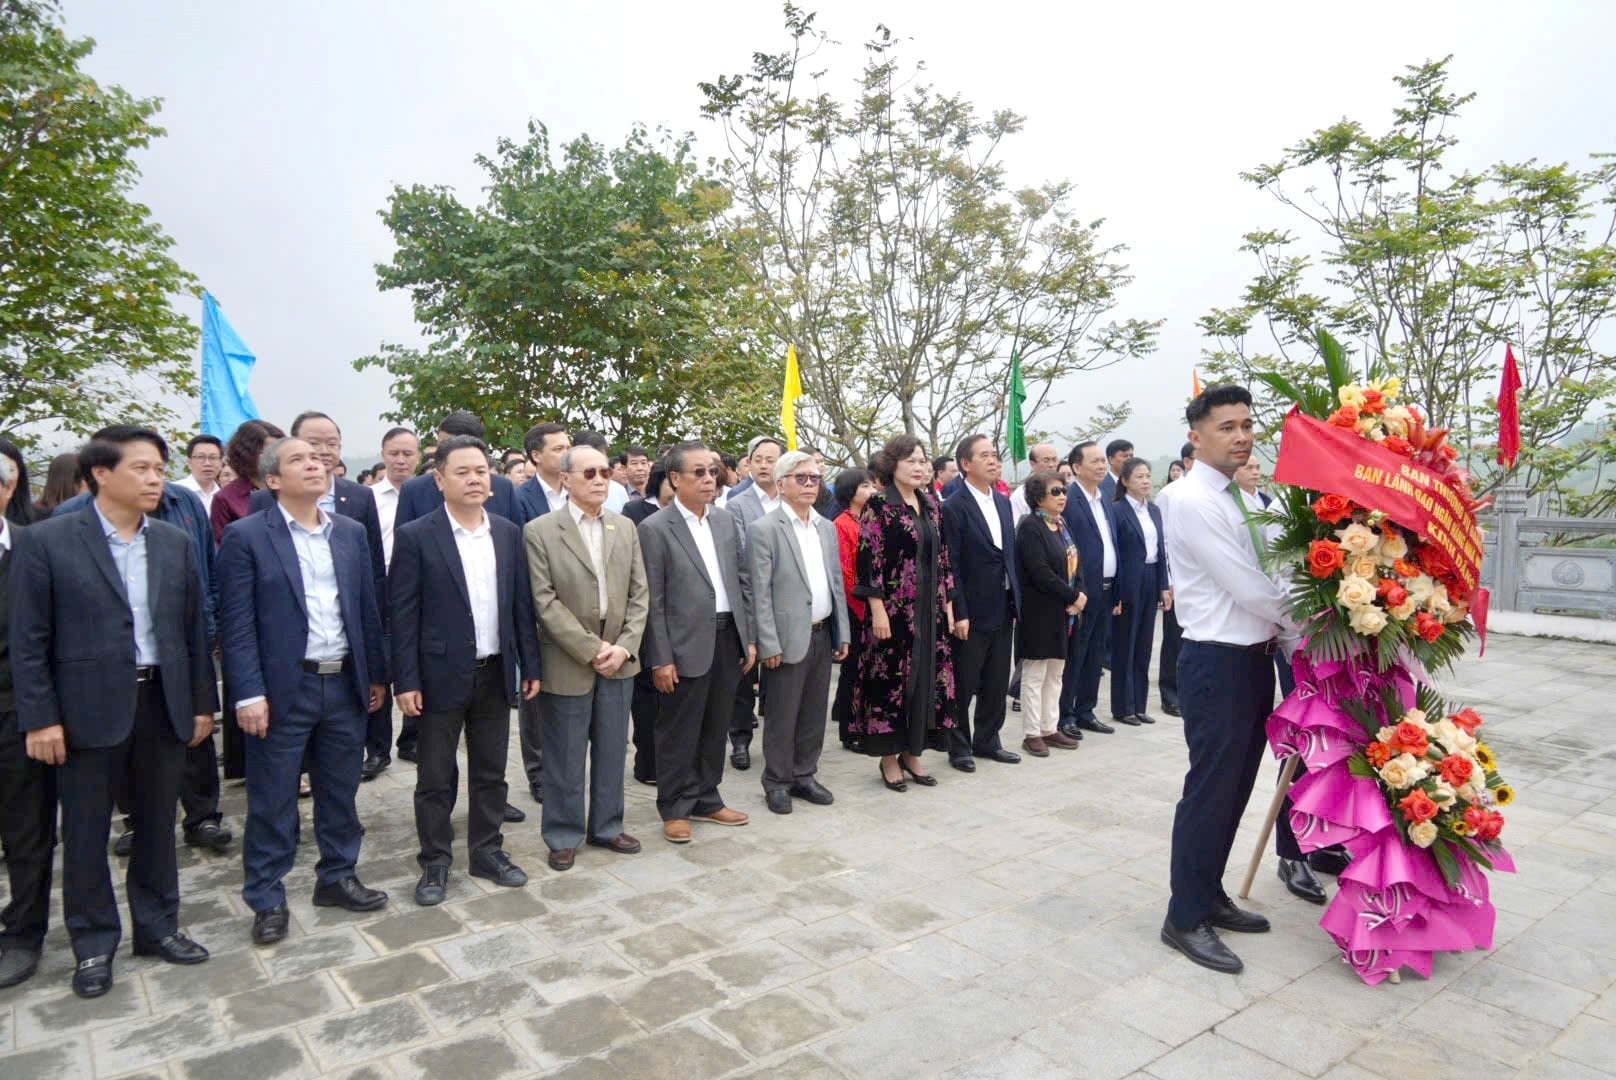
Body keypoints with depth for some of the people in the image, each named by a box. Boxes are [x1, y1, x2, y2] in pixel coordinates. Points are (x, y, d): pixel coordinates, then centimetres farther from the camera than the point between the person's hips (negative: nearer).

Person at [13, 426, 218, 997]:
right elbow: (28, 639, -6)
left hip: (163, 703, 3)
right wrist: (39, 717, -10)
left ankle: (157, 925, 30)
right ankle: (93, 944, 26)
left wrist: (203, 702, 6)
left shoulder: (176, 543, 5)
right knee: (86, 832, 9)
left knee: (157, 824, 14)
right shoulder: (46, 541, -7)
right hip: (88, 708, -3)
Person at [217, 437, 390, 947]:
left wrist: (376, 674, 10)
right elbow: (236, 623, -9)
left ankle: (338, 877, 32)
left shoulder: (351, 532, 8)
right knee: (272, 802, 7)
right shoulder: (246, 536, -6)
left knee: (340, 793, 15)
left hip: (344, 684, 4)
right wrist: (248, 693, -14)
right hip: (281, 688, -4)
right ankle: (267, 900, 22)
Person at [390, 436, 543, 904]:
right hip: (441, 675, -3)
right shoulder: (415, 537, -7)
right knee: (436, 778, 9)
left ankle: (487, 851, 30)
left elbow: (522, 604, 7)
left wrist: (531, 666, 5)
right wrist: (405, 681, -11)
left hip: (495, 674, 4)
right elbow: (402, 614, -8)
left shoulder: (509, 534, 4)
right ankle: (435, 863, 24)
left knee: (491, 773, 14)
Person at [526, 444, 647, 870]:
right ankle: (564, 836, 24)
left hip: (618, 658, 4)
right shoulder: (539, 531, -7)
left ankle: (606, 826, 30)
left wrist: (624, 646, -7)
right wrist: (591, 649, -15)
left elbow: (638, 594, 6)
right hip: (568, 662, -4)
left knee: (611, 751, 13)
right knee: (565, 757, 7)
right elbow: (545, 602, -12)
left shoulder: (625, 527, 7)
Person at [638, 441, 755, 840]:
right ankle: (675, 808, 22)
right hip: (687, 644, -5)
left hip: (728, 638, 6)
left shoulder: (726, 520, 8)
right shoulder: (654, 529, -9)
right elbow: (652, 601, -11)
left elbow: (743, 580, 12)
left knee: (715, 728, 16)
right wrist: (660, 659, -12)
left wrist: (749, 638, 8)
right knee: (679, 733, 7)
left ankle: (706, 799, 31)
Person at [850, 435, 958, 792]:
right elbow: (869, 558, -13)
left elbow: (942, 555, 14)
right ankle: (889, 757, 15)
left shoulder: (930, 503, 10)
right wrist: (878, 610, -16)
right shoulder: (879, 504, -8)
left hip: (929, 608, 6)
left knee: (925, 676, 10)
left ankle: (912, 752, 23)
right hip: (894, 609, -6)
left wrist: (948, 604, 10)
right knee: (891, 677, 1)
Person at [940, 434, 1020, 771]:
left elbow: (1011, 555, 14)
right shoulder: (953, 507, -12)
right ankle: (959, 747, 19)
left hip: (1003, 610, 7)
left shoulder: (1003, 502, 11)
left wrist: (1016, 600, 10)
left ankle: (987, 741, 29)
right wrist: (959, 614, -17)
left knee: (997, 683, 15)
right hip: (973, 613, -7)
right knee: (963, 686, 5)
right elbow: (951, 567, -15)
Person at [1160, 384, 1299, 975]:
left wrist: (1289, 639, 4)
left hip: (1253, 657, 9)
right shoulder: (1194, 502, -16)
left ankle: (1210, 896, 31)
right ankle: (1185, 918, 13)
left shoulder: (1236, 499, 13)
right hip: (1219, 662, -9)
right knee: (1211, 790, -1)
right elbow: (1247, 588, -18)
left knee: (1236, 788, 17)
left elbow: (1253, 586, 14)